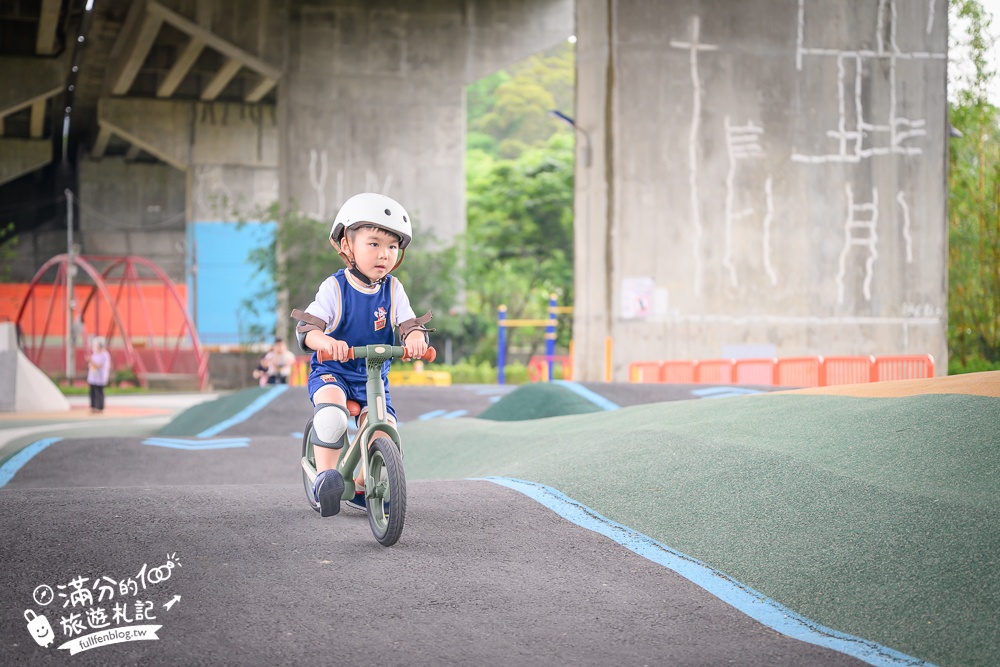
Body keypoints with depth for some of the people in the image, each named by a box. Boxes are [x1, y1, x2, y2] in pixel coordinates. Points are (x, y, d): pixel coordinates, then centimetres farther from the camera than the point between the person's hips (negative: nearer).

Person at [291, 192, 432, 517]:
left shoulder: (393, 290, -1)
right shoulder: (335, 287, -12)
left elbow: (409, 324, -10)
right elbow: (306, 327, -21)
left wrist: (415, 338, -35)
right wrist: (326, 341, -44)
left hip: (374, 378, 4)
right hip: (331, 372, -4)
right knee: (331, 410, -36)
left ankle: (362, 489, 18)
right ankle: (324, 477, -26)